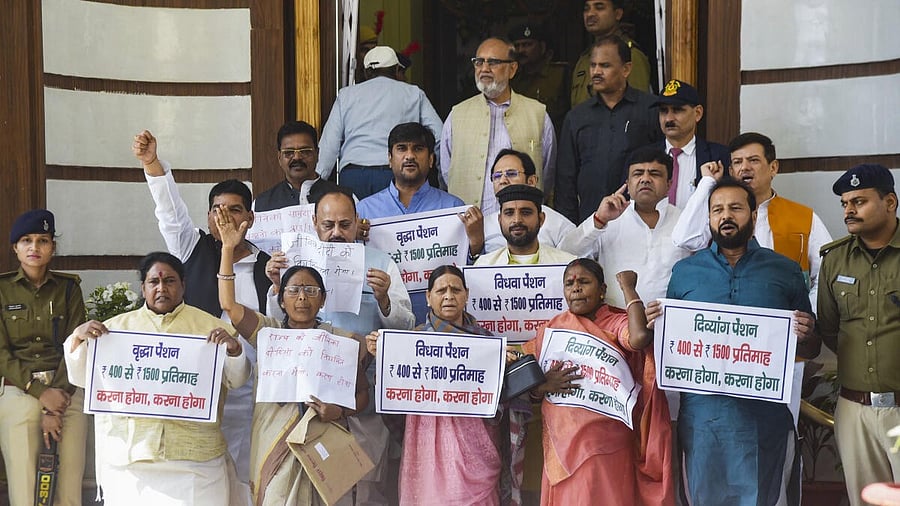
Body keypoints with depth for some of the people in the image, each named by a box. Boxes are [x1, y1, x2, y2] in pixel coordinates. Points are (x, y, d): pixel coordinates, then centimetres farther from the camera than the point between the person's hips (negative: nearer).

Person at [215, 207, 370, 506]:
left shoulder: (343, 341, 3)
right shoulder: (269, 332, 6)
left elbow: (362, 393, 7)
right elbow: (228, 304, -6)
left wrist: (340, 411, -14)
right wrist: (228, 249, -10)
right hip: (275, 447, 1)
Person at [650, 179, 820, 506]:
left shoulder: (785, 271, 6)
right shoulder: (684, 271, 8)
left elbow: (810, 351, 11)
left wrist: (806, 336, -11)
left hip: (765, 416, -1)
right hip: (701, 415, 1)